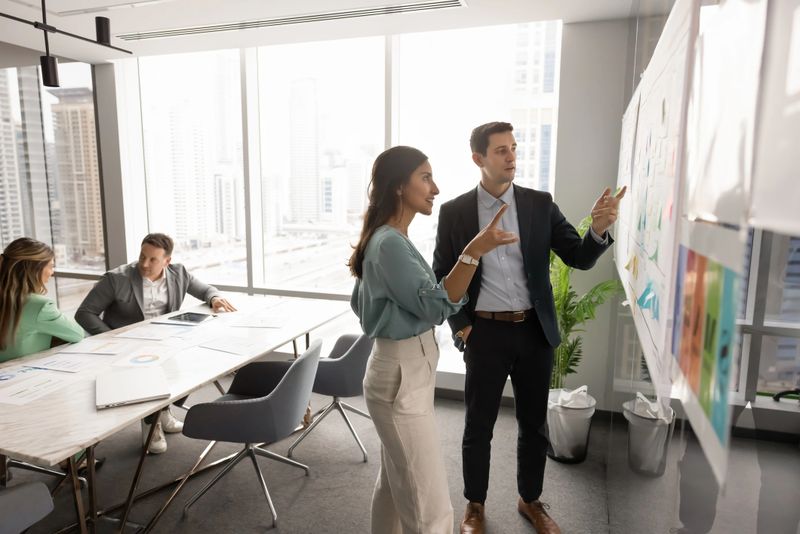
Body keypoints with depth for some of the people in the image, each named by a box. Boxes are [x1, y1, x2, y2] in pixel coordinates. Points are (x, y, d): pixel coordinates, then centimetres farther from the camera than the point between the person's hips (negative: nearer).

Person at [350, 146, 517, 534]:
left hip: (403, 371, 10)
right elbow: (435, 305, -26)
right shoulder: (390, 243, -21)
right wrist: (473, 252, -33)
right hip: (402, 378, -10)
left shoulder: (387, 238, 10)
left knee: (395, 481, 23)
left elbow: (359, 302, 17)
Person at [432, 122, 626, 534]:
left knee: (534, 423, 16)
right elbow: (441, 276, 2)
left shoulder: (540, 204, 0)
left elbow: (579, 259, -2)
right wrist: (460, 327, -5)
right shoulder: (454, 211, -4)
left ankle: (530, 500, 39)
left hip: (535, 330, 2)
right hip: (485, 333, -2)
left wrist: (598, 229, -22)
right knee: (478, 425, 10)